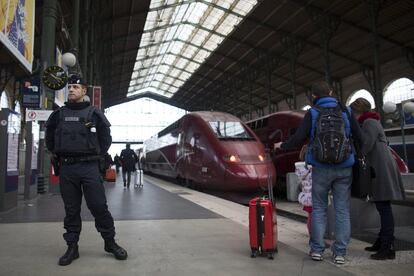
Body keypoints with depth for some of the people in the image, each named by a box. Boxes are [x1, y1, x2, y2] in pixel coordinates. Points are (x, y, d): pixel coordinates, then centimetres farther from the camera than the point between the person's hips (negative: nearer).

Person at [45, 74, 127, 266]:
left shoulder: (94, 114, 3)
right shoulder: (59, 114, 9)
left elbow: (106, 138, 11)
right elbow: (49, 138, 22)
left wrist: (97, 156, 6)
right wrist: (58, 155, 14)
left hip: (89, 167, -2)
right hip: (66, 168, 3)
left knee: (99, 206, -3)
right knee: (71, 210, 8)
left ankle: (110, 243, 10)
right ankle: (72, 247, 18)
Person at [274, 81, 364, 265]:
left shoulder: (312, 113, -1)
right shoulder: (346, 111, 3)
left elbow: (299, 138, -5)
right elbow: (360, 138, 1)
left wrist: (282, 146, 11)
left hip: (321, 168, -1)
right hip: (344, 169, 1)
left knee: (319, 208, 9)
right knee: (342, 210, 6)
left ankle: (317, 250, 10)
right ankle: (340, 253, 9)